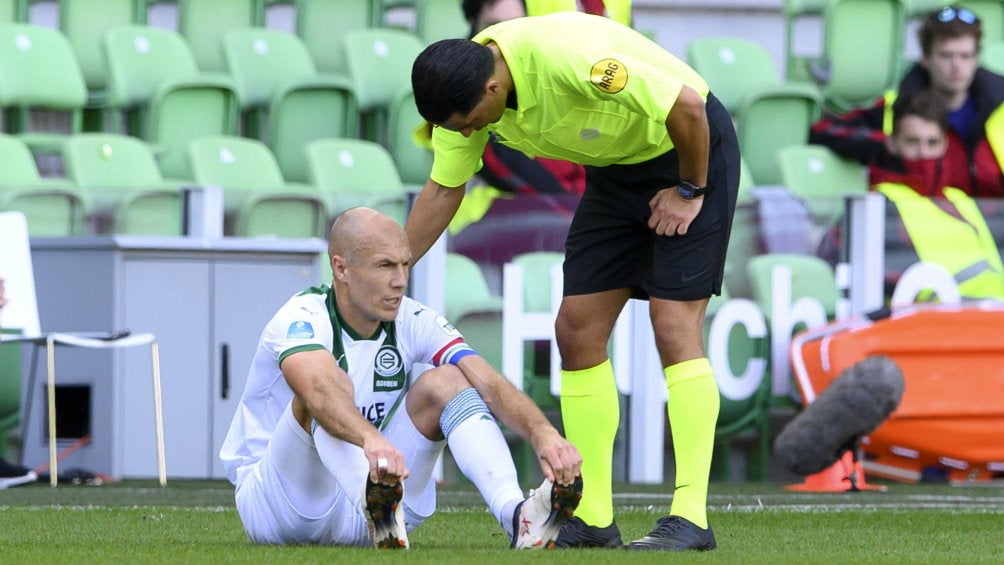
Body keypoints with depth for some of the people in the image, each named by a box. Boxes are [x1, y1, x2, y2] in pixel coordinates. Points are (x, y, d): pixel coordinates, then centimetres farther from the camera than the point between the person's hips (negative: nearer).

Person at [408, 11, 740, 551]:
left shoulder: (566, 56, -36)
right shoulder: (463, 91, -12)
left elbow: (687, 106, -31)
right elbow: (444, 189, 3)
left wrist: (689, 191, -17)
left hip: (690, 149, -8)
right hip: (615, 168, 8)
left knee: (674, 325, -16)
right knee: (577, 329, 1)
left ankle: (690, 518, -16)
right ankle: (591, 517, 6)